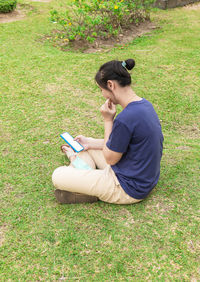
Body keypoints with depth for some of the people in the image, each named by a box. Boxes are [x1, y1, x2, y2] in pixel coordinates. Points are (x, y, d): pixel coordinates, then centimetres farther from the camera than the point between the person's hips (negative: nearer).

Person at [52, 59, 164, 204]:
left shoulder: (126, 119, -32)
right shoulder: (145, 104, -1)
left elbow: (110, 158, -16)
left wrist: (108, 120, -15)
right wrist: (90, 142, 8)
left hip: (130, 189, -9)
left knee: (57, 176, -9)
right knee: (87, 147, 24)